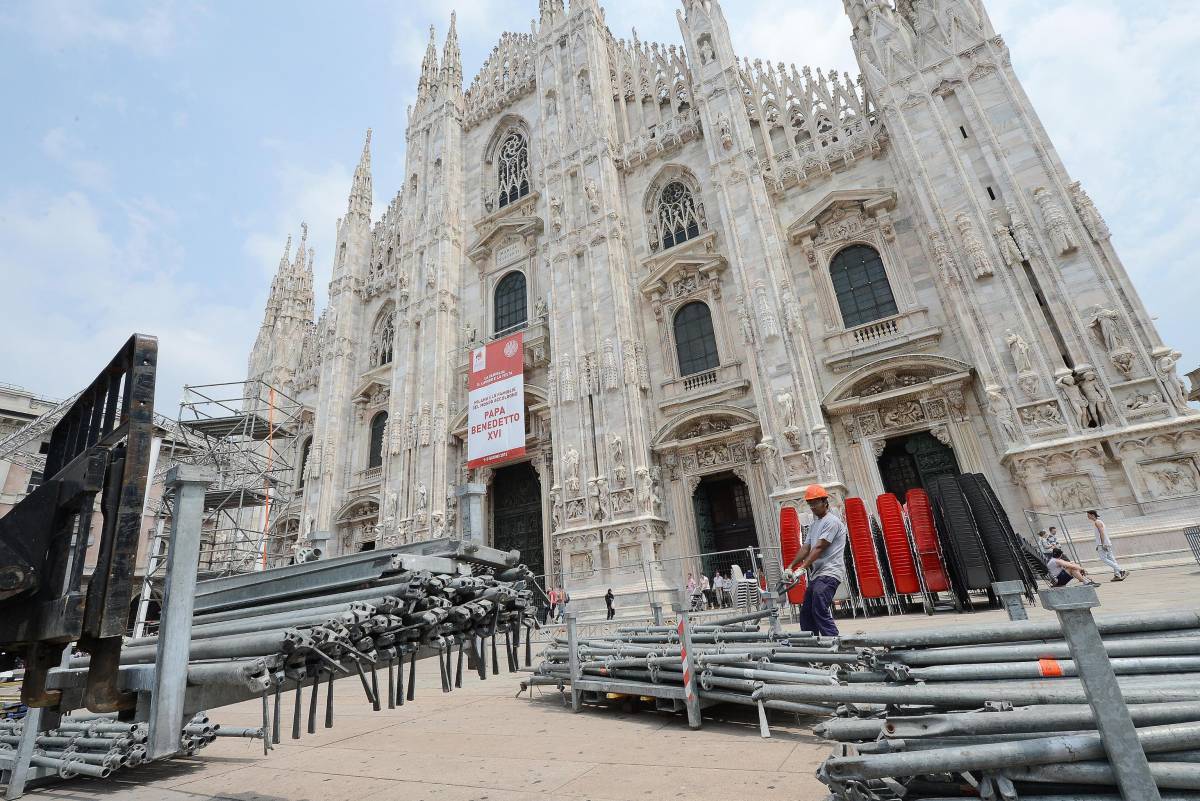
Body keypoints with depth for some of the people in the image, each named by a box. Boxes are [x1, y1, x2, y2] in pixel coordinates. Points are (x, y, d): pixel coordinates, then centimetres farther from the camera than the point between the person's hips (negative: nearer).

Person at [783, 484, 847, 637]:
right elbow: (805, 548, 12)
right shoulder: (814, 524, 20)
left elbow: (819, 548, -17)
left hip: (829, 573, -9)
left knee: (820, 611, -18)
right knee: (805, 614, 10)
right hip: (817, 574, 9)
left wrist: (801, 568, -23)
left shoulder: (832, 521, -8)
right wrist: (790, 567, 0)